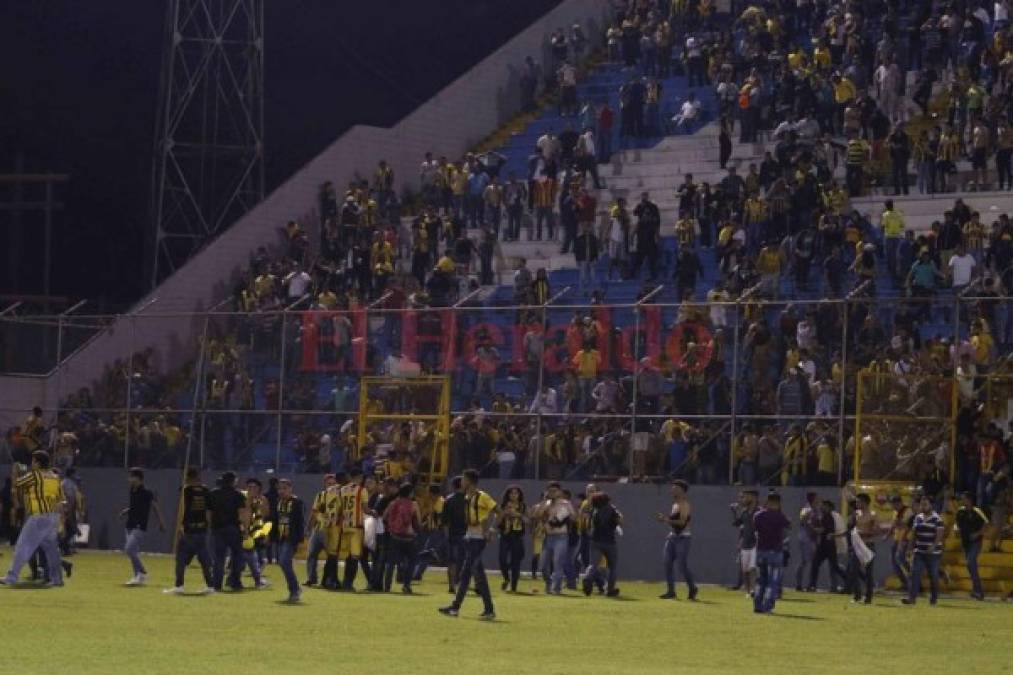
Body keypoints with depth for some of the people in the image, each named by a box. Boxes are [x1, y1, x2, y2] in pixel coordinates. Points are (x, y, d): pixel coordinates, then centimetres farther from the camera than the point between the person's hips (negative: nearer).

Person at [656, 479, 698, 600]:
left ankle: (692, 589, 10)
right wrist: (664, 518, 6)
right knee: (668, 563, -1)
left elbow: (682, 522, -22)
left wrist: (667, 520, -23)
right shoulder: (675, 504, 16)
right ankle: (670, 591, 1)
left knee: (683, 565, -8)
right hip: (672, 536, 9)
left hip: (682, 538, -9)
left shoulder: (684, 504, -12)